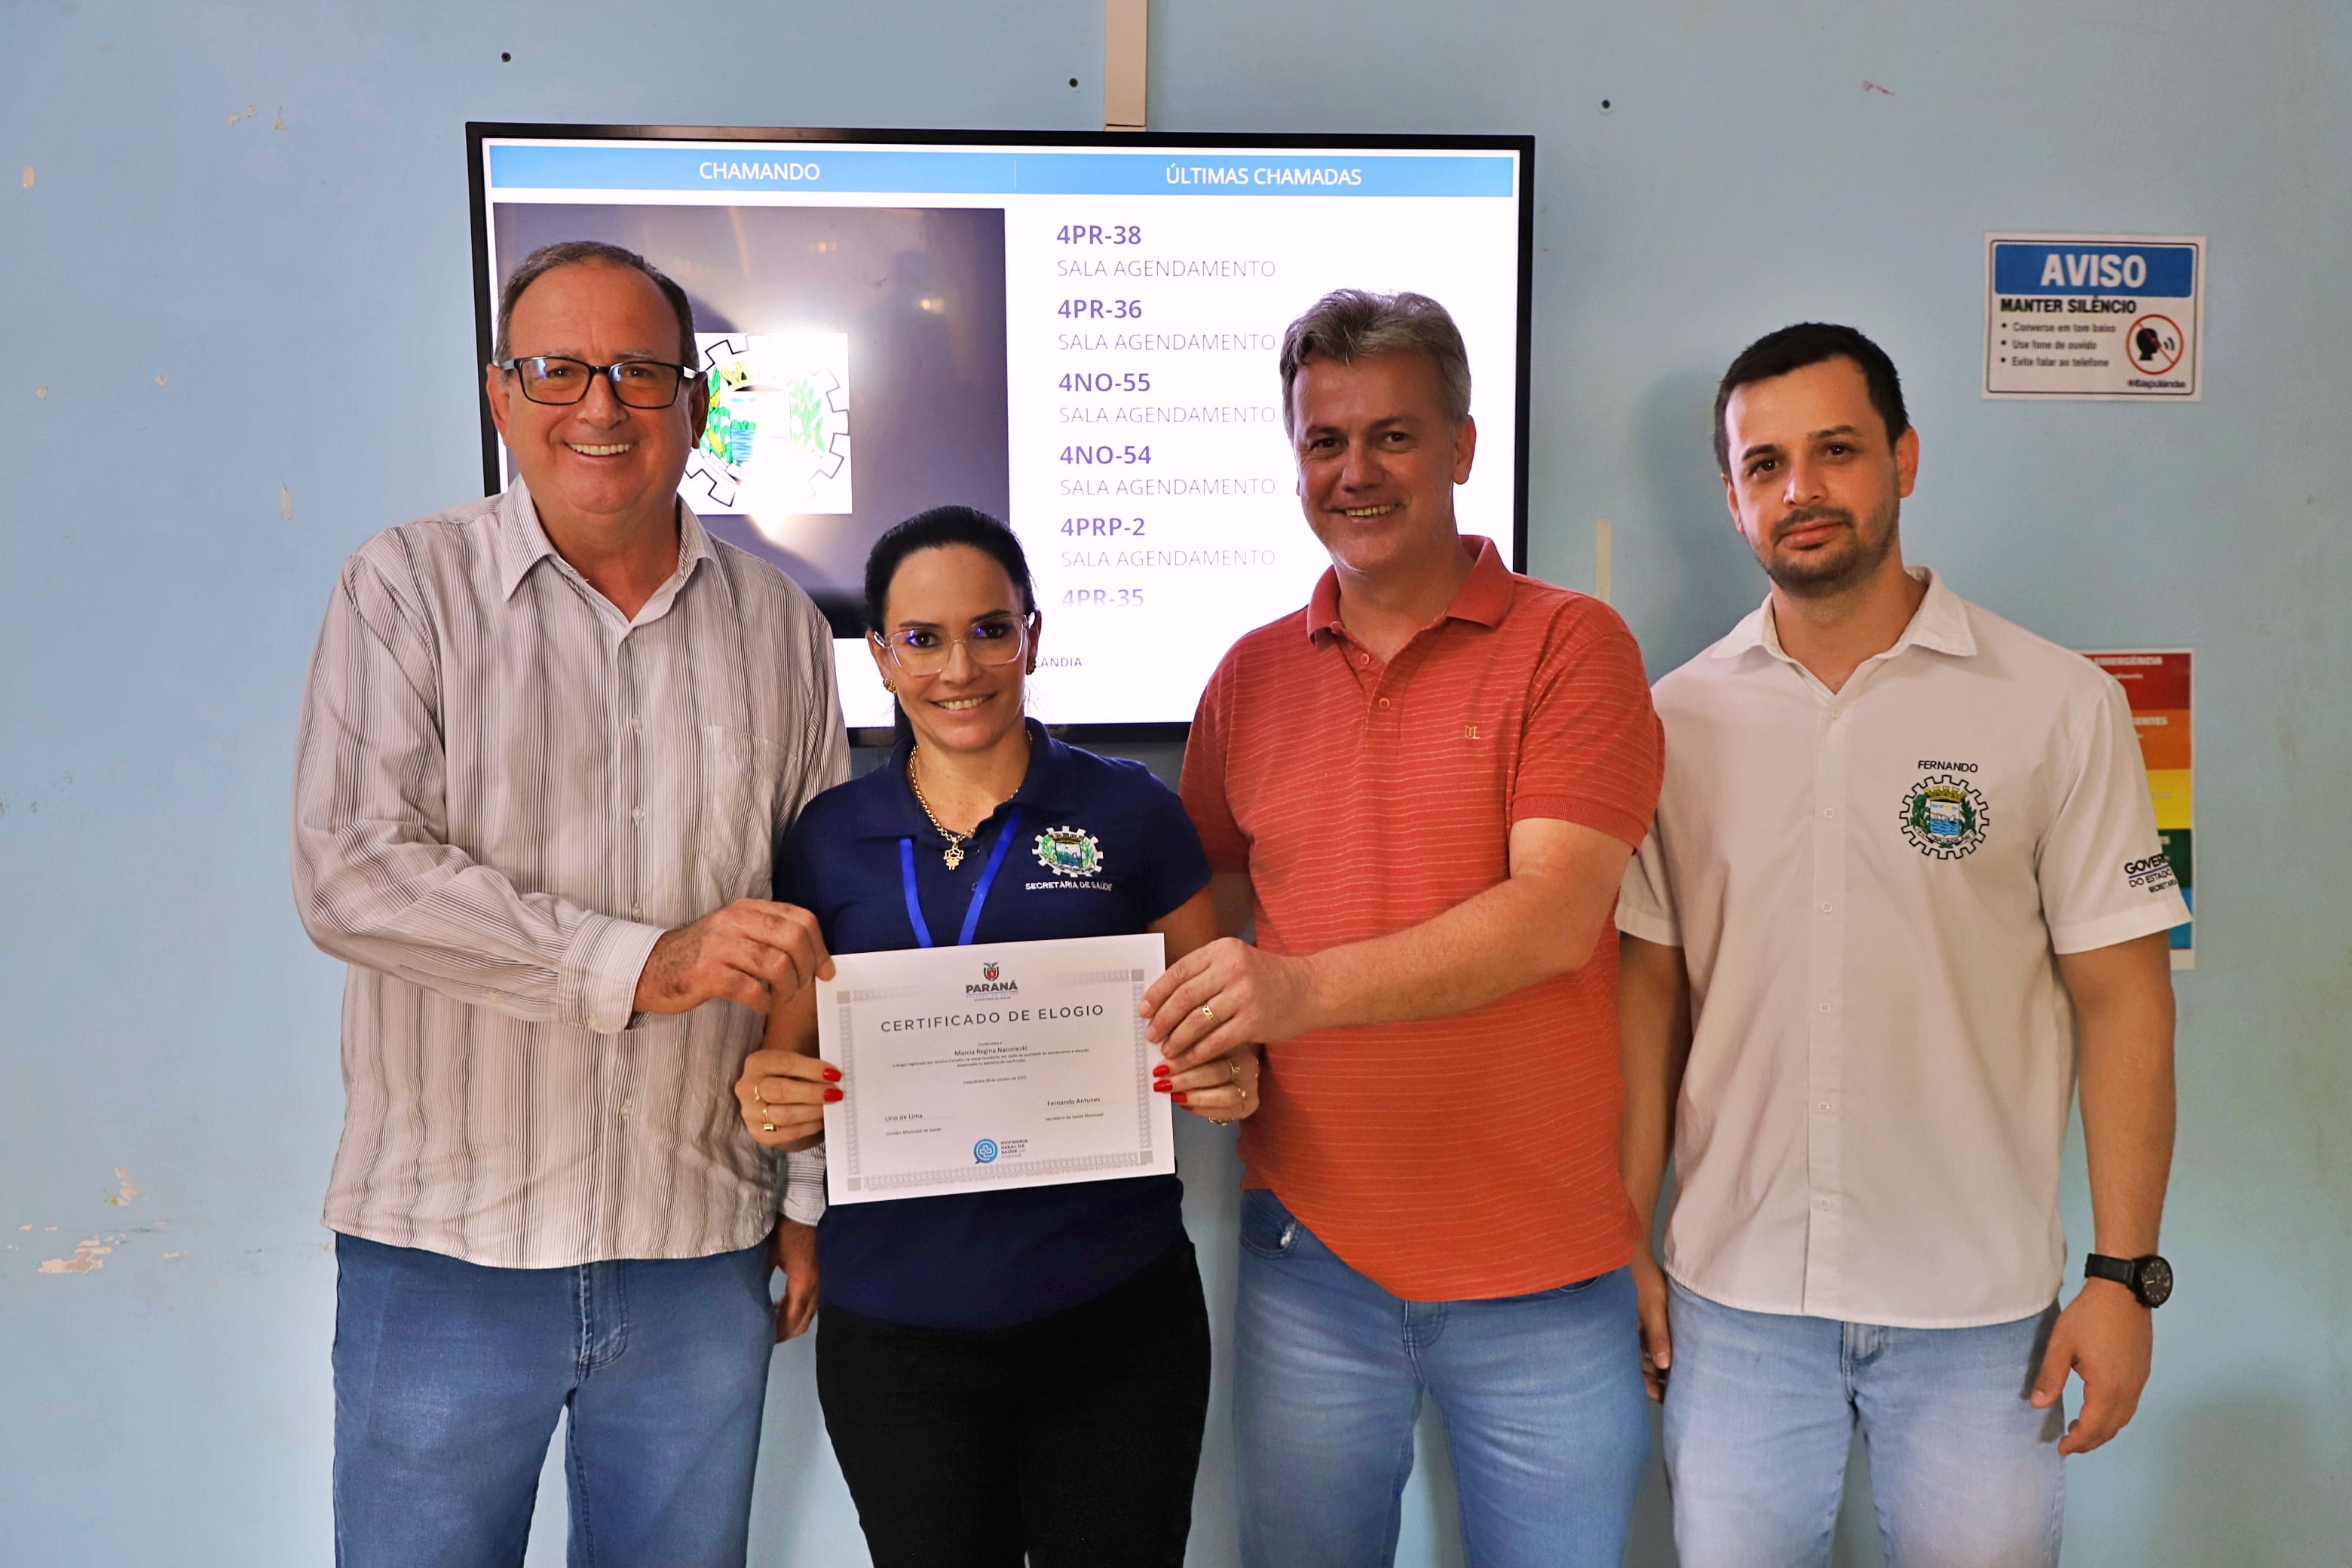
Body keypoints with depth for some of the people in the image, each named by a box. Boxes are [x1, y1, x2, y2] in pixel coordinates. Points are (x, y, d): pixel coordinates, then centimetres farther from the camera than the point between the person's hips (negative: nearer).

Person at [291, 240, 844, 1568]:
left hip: (703, 1256, 3)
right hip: (447, 1252, -2)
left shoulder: (781, 626, 5)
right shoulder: (409, 588, -3)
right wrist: (641, 963, -22)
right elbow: (352, 873, -14)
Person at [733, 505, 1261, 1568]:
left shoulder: (1129, 812, -2)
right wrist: (769, 1103, -12)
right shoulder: (826, 839, 3)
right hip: (893, 1329, 2)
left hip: (1115, 1321, -1)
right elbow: (790, 1063, 10)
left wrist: (1228, 1080, -16)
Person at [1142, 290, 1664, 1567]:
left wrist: (1305, 989, -27)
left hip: (1541, 1274, -3)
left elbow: (1556, 917, -17)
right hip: (1306, 1248, 3)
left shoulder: (1568, 645, -7)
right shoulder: (1251, 674, 6)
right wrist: (1207, 1042, -4)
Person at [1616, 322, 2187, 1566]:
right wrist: (1624, 1242, 2)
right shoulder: (1677, 719, 1)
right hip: (1732, 1290, 2)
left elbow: (2120, 997, -3)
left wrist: (2125, 1272, -6)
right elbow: (1649, 992, 3)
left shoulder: (2058, 706, -4)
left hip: (1979, 1305, -1)